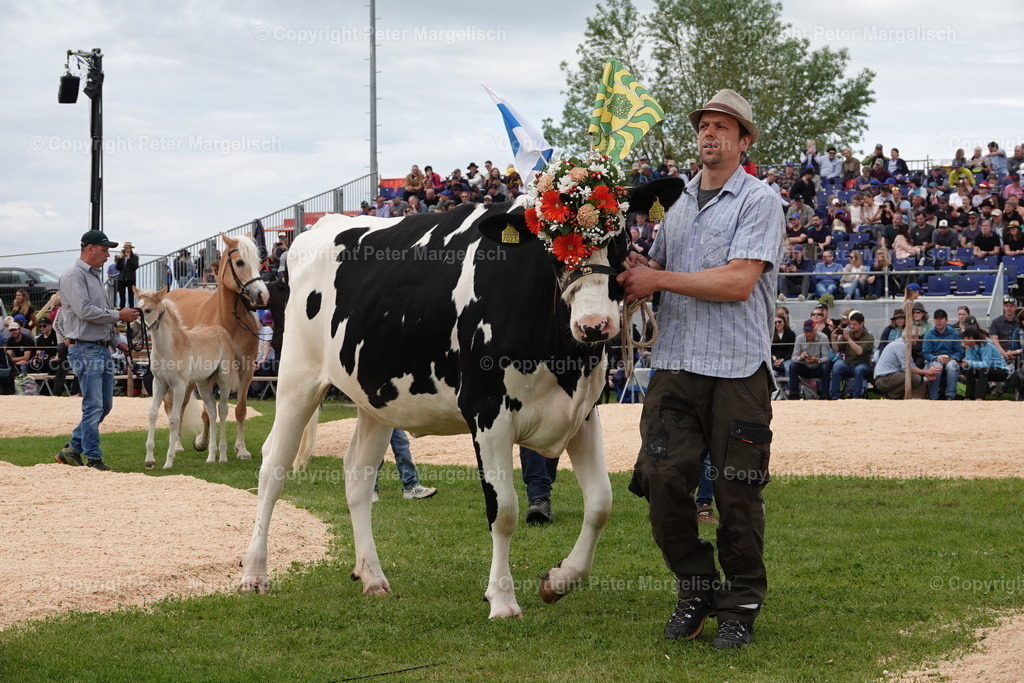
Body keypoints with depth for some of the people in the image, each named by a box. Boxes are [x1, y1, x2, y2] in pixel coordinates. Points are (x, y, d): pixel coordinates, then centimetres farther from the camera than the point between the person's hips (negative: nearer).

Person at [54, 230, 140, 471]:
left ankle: (72, 449, 20)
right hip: (85, 349, -10)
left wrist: (118, 340, 16)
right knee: (93, 406, -8)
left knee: (105, 405, 11)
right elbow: (84, 310, -20)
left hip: (103, 349, 10)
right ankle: (93, 460, -3)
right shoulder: (74, 276, -10)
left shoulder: (95, 276, 19)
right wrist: (119, 316, -15)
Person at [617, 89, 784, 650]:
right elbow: (654, 272, 25)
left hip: (738, 369, -5)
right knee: (662, 478, -5)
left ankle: (740, 608, 12)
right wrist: (634, 271, 0)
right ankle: (695, 591, 13)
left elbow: (738, 282, -13)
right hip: (675, 362, 5)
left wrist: (659, 279, -10)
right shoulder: (677, 204, 18)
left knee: (736, 492, -2)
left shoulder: (759, 200, -2)